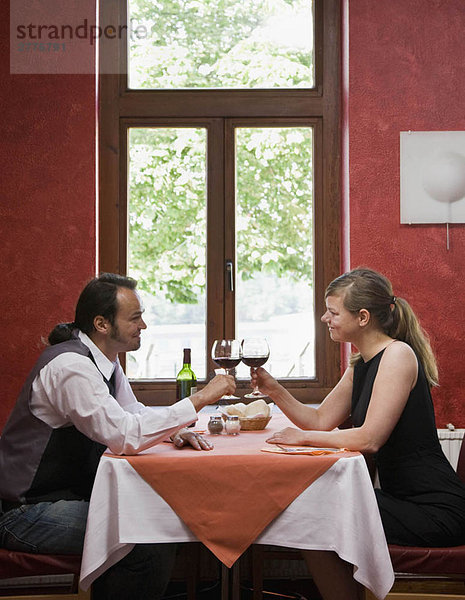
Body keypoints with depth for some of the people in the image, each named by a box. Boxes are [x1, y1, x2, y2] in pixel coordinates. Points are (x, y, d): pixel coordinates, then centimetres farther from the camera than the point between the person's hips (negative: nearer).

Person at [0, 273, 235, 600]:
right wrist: (200, 399, -24)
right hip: (28, 510, -10)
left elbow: (133, 412, 20)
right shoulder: (70, 365, -23)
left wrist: (175, 430, -2)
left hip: (73, 492, 10)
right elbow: (125, 436, -29)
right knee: (152, 547, -21)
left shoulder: (106, 360, 7)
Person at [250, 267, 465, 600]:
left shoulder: (397, 354, -16)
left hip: (435, 509, -9)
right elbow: (321, 420, 16)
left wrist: (303, 437, -13)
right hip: (402, 497, 9)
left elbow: (369, 439, -23)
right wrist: (274, 390, 4)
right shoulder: (360, 365, 13)